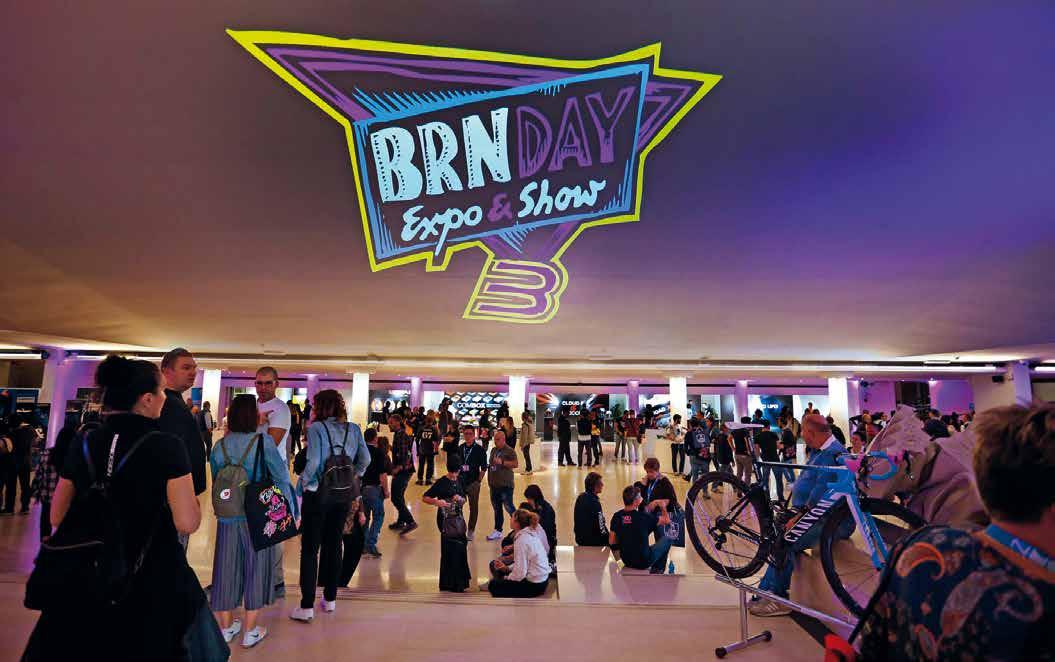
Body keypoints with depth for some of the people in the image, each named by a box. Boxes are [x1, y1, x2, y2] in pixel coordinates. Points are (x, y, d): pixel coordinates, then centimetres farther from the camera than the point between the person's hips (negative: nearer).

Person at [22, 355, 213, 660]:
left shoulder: (83, 445, -3)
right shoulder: (166, 446, -18)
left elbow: (57, 517, 7)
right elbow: (188, 523, -21)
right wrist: (191, 493, -3)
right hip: (154, 581, -4)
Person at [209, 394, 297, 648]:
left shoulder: (219, 446, -1)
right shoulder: (262, 442, -14)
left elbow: (215, 482, 8)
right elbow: (282, 479, -13)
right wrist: (290, 514, -5)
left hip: (227, 517, 4)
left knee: (227, 568, 15)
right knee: (255, 569, 9)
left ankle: (226, 627, 30)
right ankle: (250, 632, 19)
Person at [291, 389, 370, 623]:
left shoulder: (317, 428, -11)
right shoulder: (353, 429, 2)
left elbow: (313, 462, -19)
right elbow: (365, 459, 1)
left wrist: (301, 486, -6)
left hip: (317, 494, -4)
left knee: (310, 550, 4)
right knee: (333, 546, 16)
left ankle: (307, 607, 5)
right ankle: (330, 599, 25)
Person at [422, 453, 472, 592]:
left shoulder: (460, 481, 5)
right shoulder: (441, 483, -13)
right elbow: (425, 498, -14)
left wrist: (460, 499, -11)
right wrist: (437, 502, -31)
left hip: (458, 518, 6)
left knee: (461, 545, 12)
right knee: (454, 547, -9)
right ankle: (452, 582, 6)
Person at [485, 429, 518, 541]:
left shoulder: (509, 451, -9)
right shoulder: (493, 450, 13)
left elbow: (516, 464, -19)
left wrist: (502, 462, -25)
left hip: (505, 485, -7)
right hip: (494, 484, 7)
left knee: (508, 507, -5)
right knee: (497, 508, 13)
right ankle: (497, 531, 23)